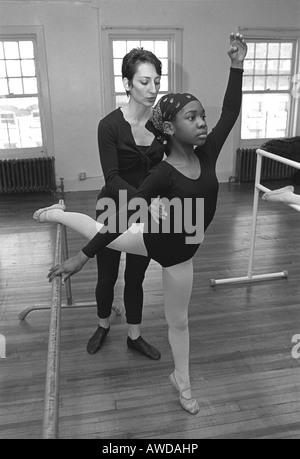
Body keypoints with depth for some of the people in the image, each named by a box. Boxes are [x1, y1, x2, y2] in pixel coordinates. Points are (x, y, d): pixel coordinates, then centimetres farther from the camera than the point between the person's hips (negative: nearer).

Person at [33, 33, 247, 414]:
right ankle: (57, 214, 48)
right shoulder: (162, 175, -28)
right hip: (154, 239, -4)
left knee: (178, 319, 20)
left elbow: (230, 114, -17)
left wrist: (237, 66, -27)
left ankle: (181, 381, 45)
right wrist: (82, 258, -28)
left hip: (179, 252, 4)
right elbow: (121, 219, -28)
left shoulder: (206, 154, -13)